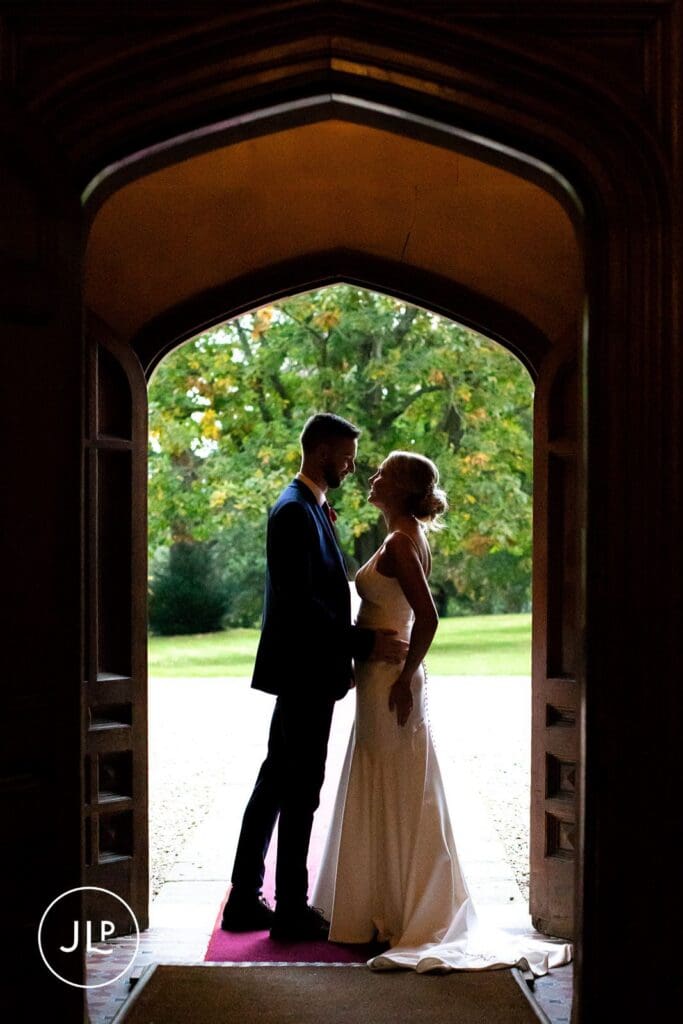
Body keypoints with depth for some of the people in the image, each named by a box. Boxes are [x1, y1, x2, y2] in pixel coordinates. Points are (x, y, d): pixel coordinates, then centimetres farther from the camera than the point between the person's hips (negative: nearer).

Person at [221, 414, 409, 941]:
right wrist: (363, 642, -22)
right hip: (304, 673, -10)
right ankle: (292, 911, 7)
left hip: (304, 673, 10)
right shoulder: (295, 511, -16)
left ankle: (245, 901, 20)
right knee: (301, 791, -2)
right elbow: (299, 601, -23)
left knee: (275, 784, 13)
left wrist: (366, 640, 11)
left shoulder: (310, 508, 16)